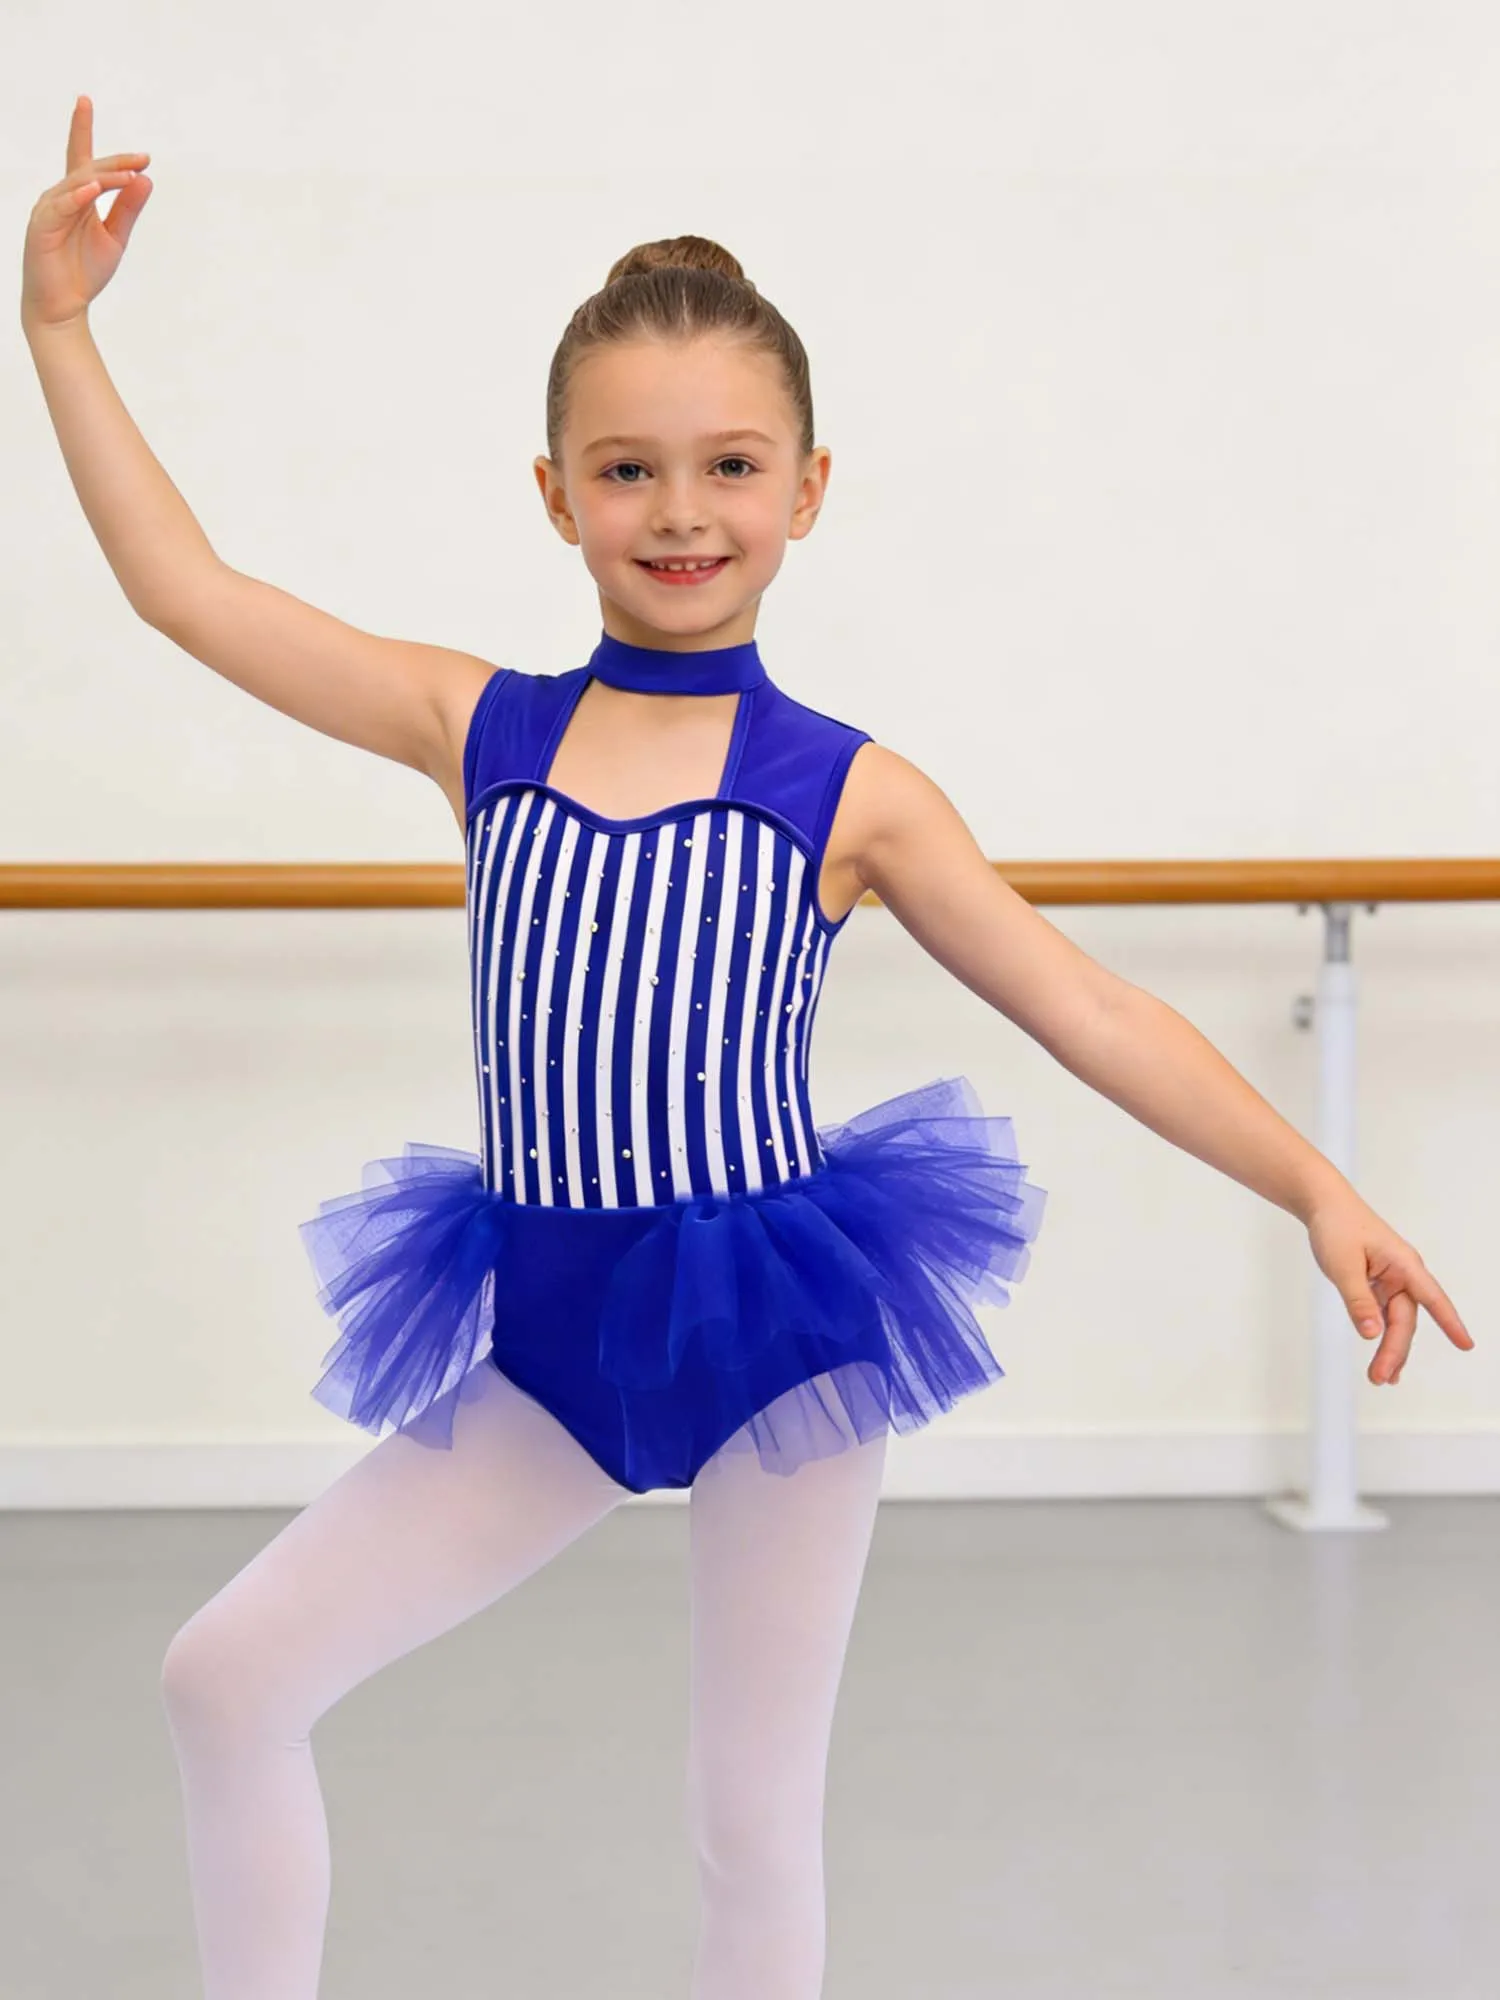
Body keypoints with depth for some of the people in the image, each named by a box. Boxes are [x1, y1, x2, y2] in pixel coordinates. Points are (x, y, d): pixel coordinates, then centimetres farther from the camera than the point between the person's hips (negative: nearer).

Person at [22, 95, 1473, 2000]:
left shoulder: (848, 789, -4)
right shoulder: (477, 728, 2)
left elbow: (1091, 1012, -3)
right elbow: (186, 588, 3)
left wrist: (1318, 1189, -9)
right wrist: (61, 332, 3)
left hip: (780, 1326, -3)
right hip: (544, 1341, 3)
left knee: (757, 1818, 8)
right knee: (226, 1673, 0)